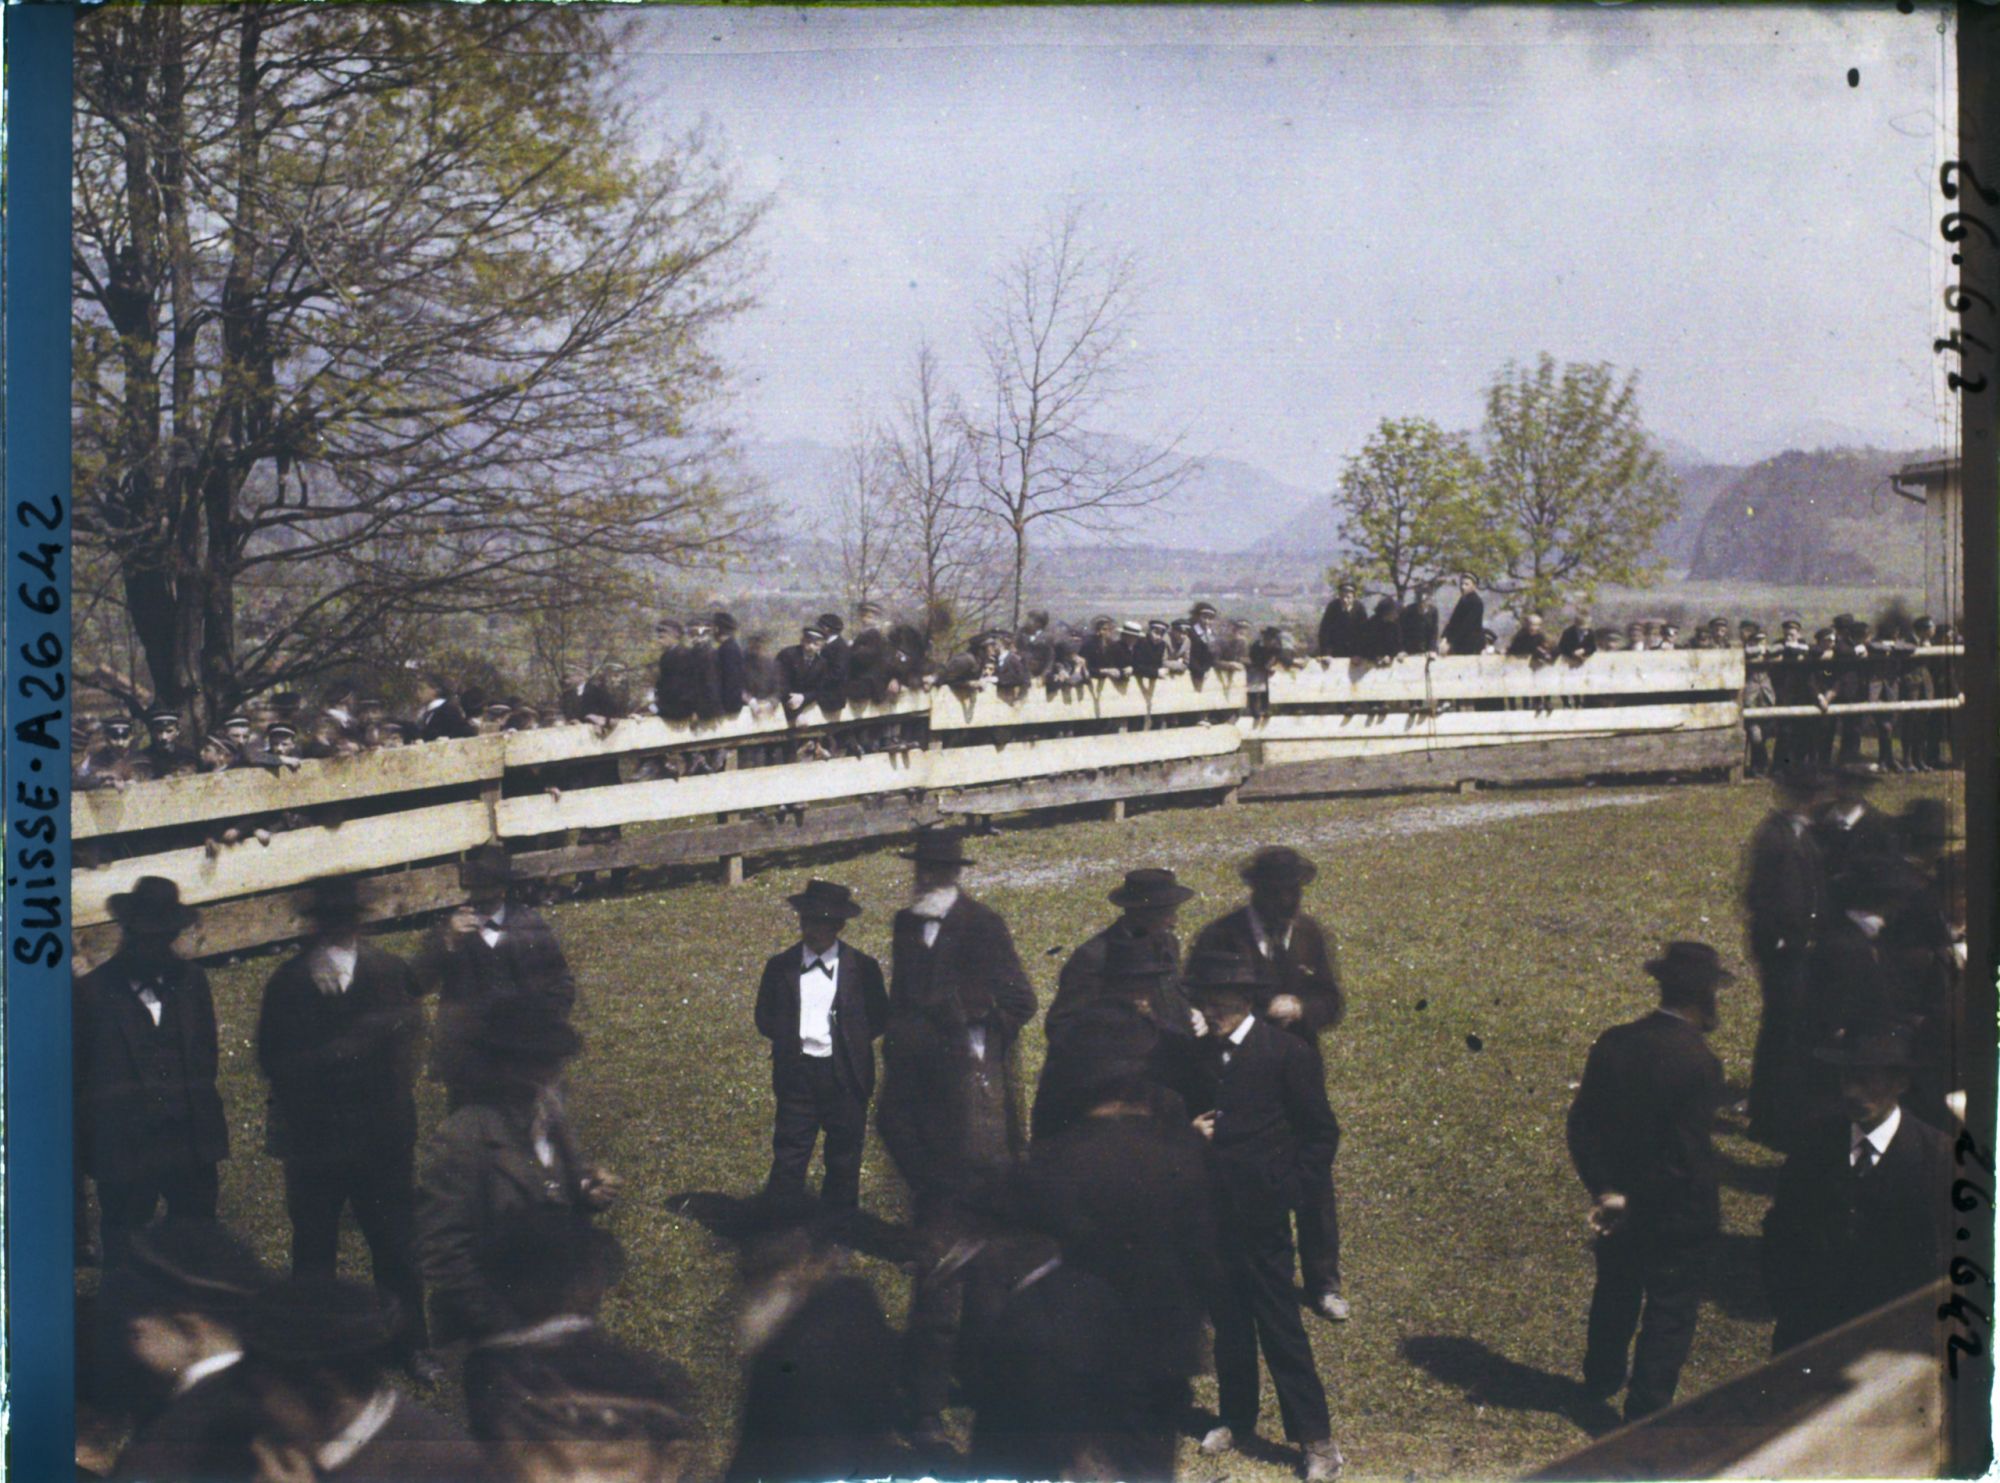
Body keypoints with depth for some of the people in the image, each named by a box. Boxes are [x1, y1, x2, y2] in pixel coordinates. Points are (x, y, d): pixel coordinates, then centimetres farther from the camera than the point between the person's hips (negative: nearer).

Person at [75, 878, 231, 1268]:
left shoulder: (192, 980, 10)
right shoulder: (92, 991, -1)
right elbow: (81, 1075, 2)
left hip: (192, 1147, 3)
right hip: (123, 1148, -3)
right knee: (124, 1260, 3)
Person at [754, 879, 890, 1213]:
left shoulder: (861, 968, -1)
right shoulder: (781, 967, 4)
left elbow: (879, 1017, 5)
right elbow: (765, 1019, 11)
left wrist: (851, 1042, -6)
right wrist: (788, 1039, -4)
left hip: (845, 1075, 0)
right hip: (796, 1073, 1)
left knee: (844, 1159, 9)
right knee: (789, 1155, 1)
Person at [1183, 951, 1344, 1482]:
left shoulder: (1286, 1053, -7)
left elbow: (1322, 1133, -4)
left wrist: (1287, 1193, -9)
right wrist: (1190, 1132, -4)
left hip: (1260, 1217, -5)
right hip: (1212, 1213, 5)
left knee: (1280, 1328, -2)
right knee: (1229, 1323, 14)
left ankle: (1318, 1440, 6)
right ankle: (1236, 1418, 30)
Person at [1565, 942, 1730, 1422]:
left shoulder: (1612, 1043, -8)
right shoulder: (1698, 1063, -25)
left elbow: (1582, 1125, -6)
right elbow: (1686, 1156, -25)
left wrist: (1605, 1191, -7)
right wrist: (1629, 1204, -14)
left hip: (1618, 1208, 6)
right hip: (1677, 1220, -6)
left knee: (1616, 1293, 27)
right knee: (1669, 1315, 10)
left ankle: (1603, 1375, 47)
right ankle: (1646, 1413, 17)